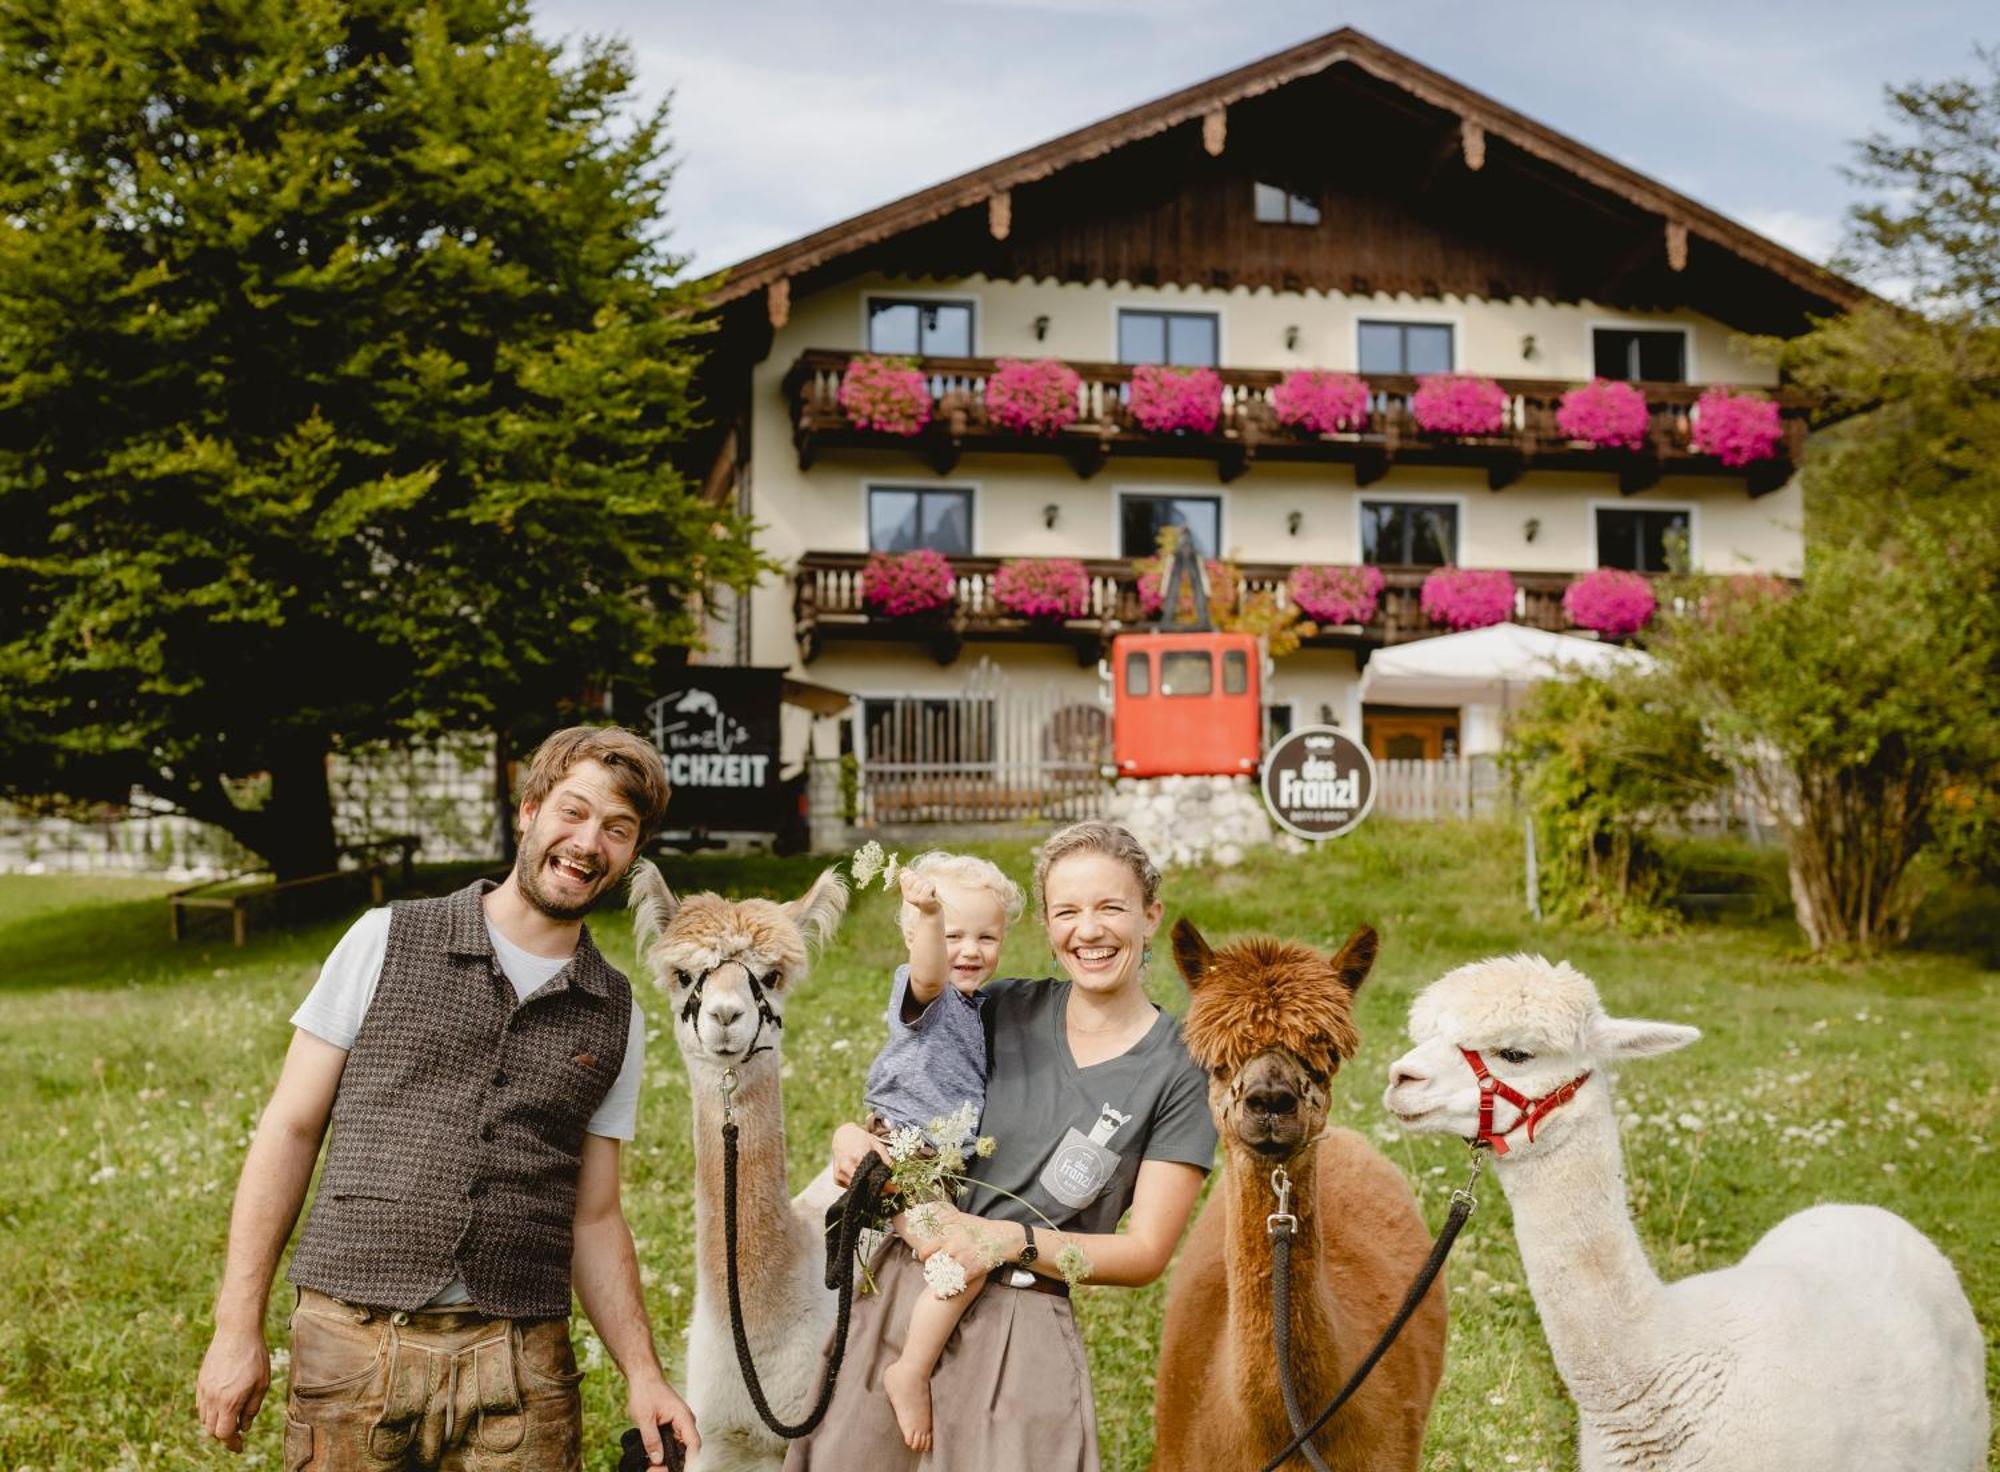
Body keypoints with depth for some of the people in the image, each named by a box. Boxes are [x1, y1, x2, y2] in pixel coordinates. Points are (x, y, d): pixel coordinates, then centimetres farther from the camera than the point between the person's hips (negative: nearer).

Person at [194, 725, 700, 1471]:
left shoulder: (615, 1017, 11)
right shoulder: (387, 941, 3)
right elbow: (290, 1132, 3)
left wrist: (642, 1373, 2)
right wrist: (238, 1328, -1)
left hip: (519, 1361, 2)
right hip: (355, 1343, -2)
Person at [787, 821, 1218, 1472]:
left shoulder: (1180, 1071, -5)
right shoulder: (1001, 1011, 5)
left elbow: (1145, 1252, -6)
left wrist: (1013, 1240, -17)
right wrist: (854, 1137, -8)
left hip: (1021, 1325, -3)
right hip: (901, 1290, 3)